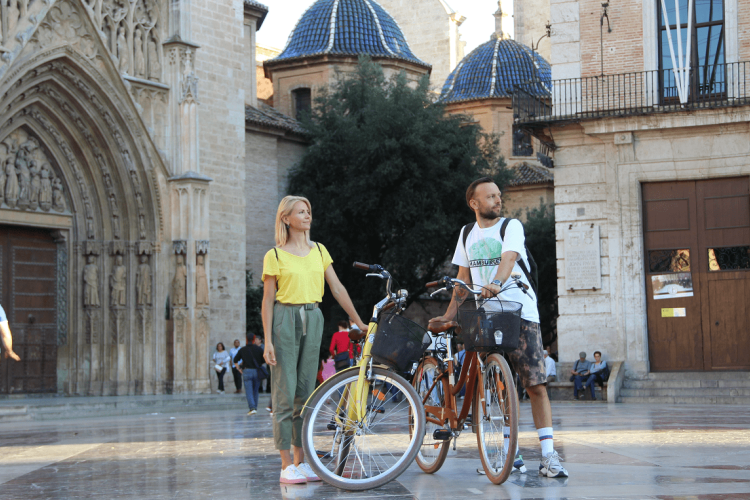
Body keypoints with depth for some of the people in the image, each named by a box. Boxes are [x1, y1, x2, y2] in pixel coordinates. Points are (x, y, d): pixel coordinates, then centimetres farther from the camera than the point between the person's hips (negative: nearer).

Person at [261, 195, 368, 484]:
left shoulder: (319, 251, 12)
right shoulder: (275, 256, -1)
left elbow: (337, 289, 13)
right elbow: (267, 301, -2)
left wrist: (359, 322, 10)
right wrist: (268, 340, -9)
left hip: (313, 319, 4)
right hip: (285, 320, -4)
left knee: (305, 393, 6)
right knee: (285, 393, -5)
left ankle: (301, 461, 11)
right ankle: (286, 465, -1)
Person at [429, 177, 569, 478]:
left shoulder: (511, 226, 0)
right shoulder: (467, 234, 14)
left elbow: (509, 257, -20)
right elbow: (463, 276, 20)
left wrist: (496, 283, -39)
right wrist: (450, 313, 15)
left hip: (521, 314, -4)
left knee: (535, 385, -10)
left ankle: (548, 456, -11)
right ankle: (510, 452, 11)